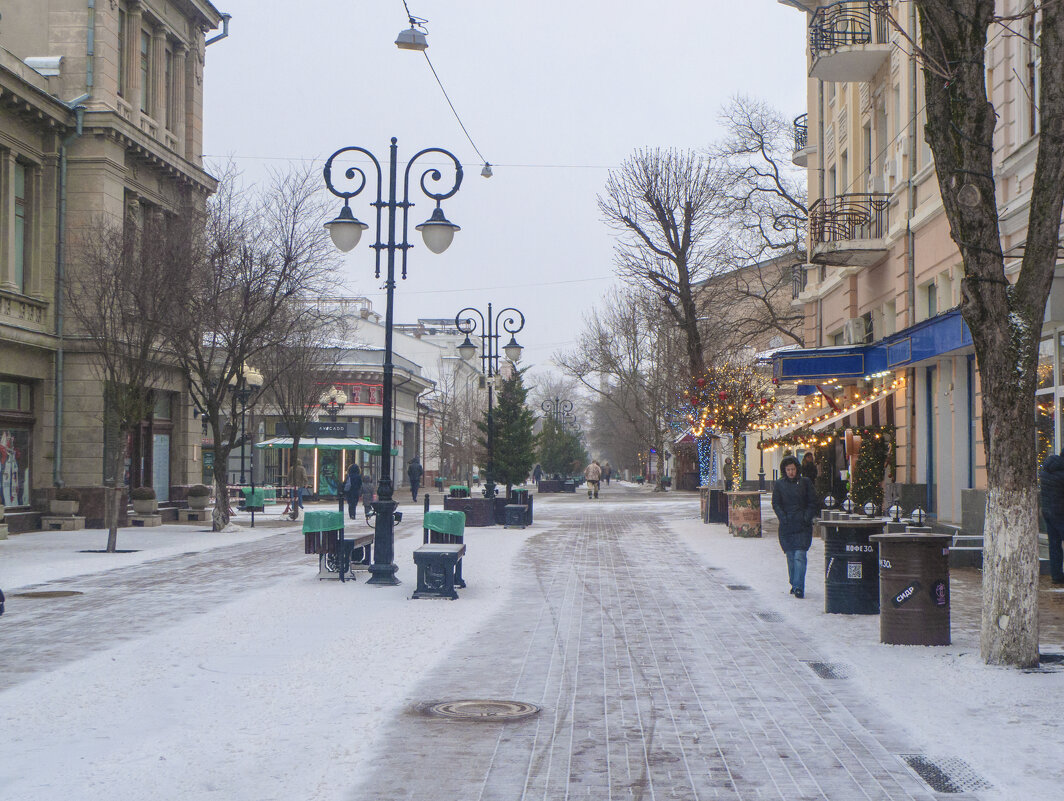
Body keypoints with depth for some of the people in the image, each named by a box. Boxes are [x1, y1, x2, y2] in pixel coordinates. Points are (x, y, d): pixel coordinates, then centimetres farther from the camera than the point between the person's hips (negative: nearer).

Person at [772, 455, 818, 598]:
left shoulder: (805, 482, 4)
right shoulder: (779, 484, 7)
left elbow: (813, 503, 6)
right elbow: (776, 504, 7)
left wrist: (806, 517, -7)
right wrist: (783, 518, -7)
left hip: (803, 526, -2)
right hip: (786, 526, 2)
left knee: (799, 556, -13)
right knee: (790, 556, 8)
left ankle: (799, 587, -17)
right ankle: (794, 584, 21)